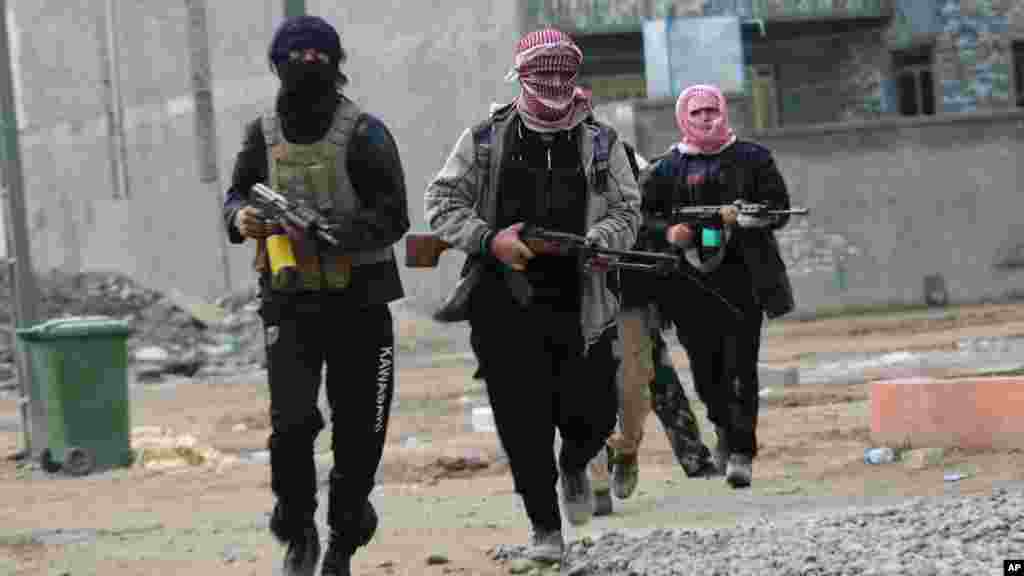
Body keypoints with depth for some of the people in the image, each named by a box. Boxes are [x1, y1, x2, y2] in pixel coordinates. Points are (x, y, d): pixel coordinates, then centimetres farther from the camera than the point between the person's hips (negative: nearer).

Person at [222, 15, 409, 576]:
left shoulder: (363, 133, -7)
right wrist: (241, 217, -9)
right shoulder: (264, 134, 4)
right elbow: (237, 194, 15)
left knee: (359, 433, 5)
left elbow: (392, 216, -13)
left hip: (358, 301, -1)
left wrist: (325, 234, -26)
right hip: (290, 302, 1)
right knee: (292, 422, -15)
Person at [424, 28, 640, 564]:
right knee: (523, 420, -4)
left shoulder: (600, 142, 8)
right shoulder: (486, 138, 4)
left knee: (592, 414, -1)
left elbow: (626, 210, 6)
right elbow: (441, 201, 5)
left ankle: (574, 466, 36)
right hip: (504, 303, -1)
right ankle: (544, 525, 10)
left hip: (578, 302, 1)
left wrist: (589, 242, -15)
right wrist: (488, 240, -12)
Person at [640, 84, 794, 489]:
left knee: (740, 365, -11)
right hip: (689, 280, 2)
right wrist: (668, 232, -12)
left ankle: (741, 453, -11)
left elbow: (779, 208, 5)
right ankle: (725, 430, 32)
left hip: (741, 276, -2)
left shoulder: (751, 159, 10)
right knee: (705, 367, 4)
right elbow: (641, 215, 9)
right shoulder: (668, 168, 13)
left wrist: (742, 215, -13)